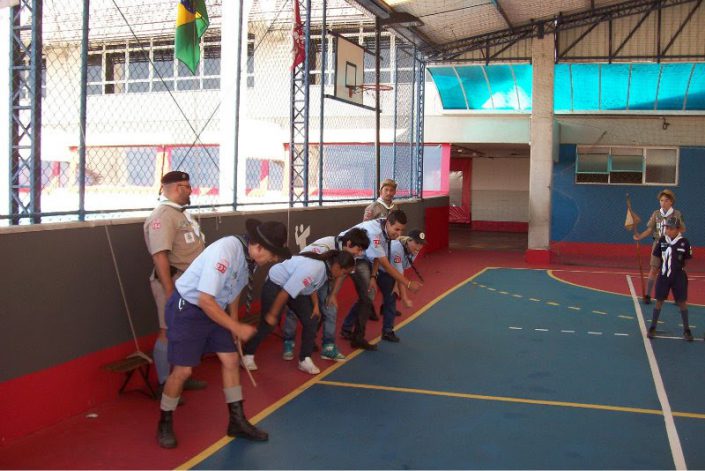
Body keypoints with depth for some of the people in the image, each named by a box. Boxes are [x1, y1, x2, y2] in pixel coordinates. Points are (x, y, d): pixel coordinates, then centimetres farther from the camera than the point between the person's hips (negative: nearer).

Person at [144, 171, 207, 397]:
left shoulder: (181, 212, 13)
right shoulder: (162, 216, -18)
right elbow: (160, 255, -26)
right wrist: (169, 291, -29)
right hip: (174, 281, -10)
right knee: (169, 332, -3)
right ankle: (164, 385, 7)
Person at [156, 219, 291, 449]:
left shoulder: (250, 256, -5)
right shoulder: (225, 251, -31)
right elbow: (205, 301, -29)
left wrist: (234, 322, 14)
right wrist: (236, 327, -22)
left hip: (213, 309, 8)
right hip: (186, 309, -8)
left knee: (231, 360, 6)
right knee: (182, 370, -6)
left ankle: (237, 421, 18)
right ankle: (164, 424, 17)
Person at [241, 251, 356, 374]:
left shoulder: (327, 267, -12)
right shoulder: (312, 268, -38)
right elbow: (285, 292, -32)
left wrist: (316, 305, -2)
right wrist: (272, 314, -24)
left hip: (297, 287, 8)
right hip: (275, 285, -8)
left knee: (311, 320, -1)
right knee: (268, 323, -3)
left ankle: (305, 360, 8)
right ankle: (247, 355, 19)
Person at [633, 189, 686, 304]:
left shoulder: (677, 214, -2)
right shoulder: (656, 214, 3)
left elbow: (682, 230, -2)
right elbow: (650, 229, 0)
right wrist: (640, 236, -15)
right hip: (658, 245, 1)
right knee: (653, 270, -1)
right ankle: (647, 295, 7)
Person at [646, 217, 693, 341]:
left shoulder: (684, 242, -8)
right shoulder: (662, 240, -2)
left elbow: (688, 259, 0)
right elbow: (657, 256, 8)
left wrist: (680, 266, -7)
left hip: (678, 277, -2)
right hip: (663, 275, 2)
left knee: (682, 302, 5)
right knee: (659, 301, 7)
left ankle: (686, 330, 18)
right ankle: (653, 327, 18)